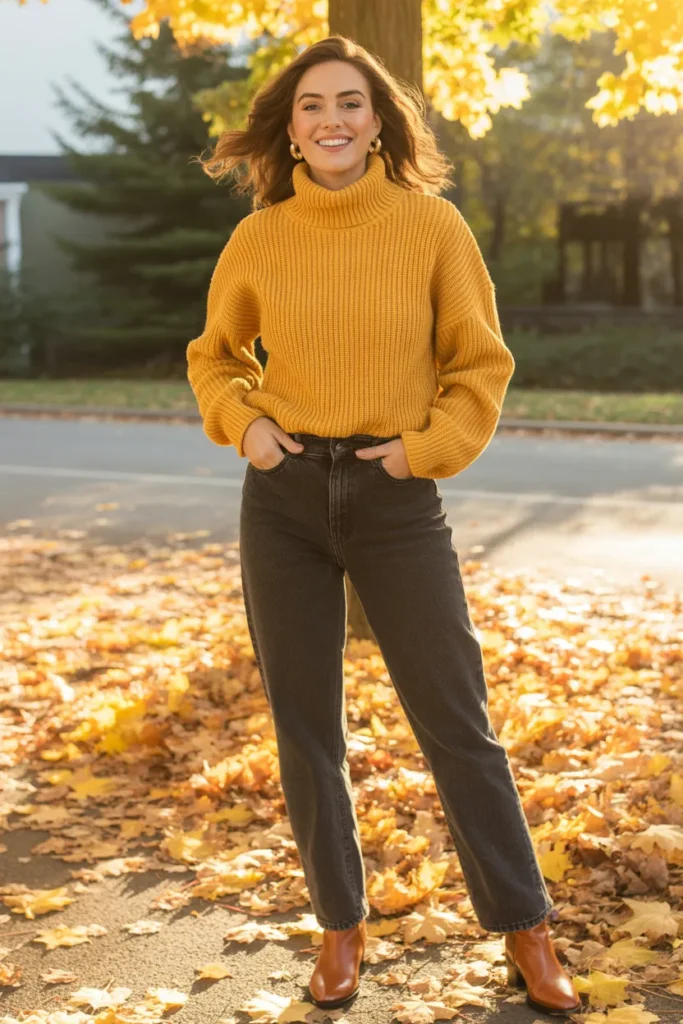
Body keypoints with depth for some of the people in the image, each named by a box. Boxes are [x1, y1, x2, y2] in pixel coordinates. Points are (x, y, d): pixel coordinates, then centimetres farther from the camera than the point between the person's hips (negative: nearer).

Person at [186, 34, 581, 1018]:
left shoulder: (433, 224, -4)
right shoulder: (257, 239, 1)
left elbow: (481, 362, 3)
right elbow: (215, 354, 17)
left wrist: (426, 448, -9)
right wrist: (242, 421, 0)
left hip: (397, 496, -2)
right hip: (284, 497, 2)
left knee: (456, 721, 3)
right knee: (306, 729, 8)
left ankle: (525, 932, 18)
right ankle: (342, 926, 25)